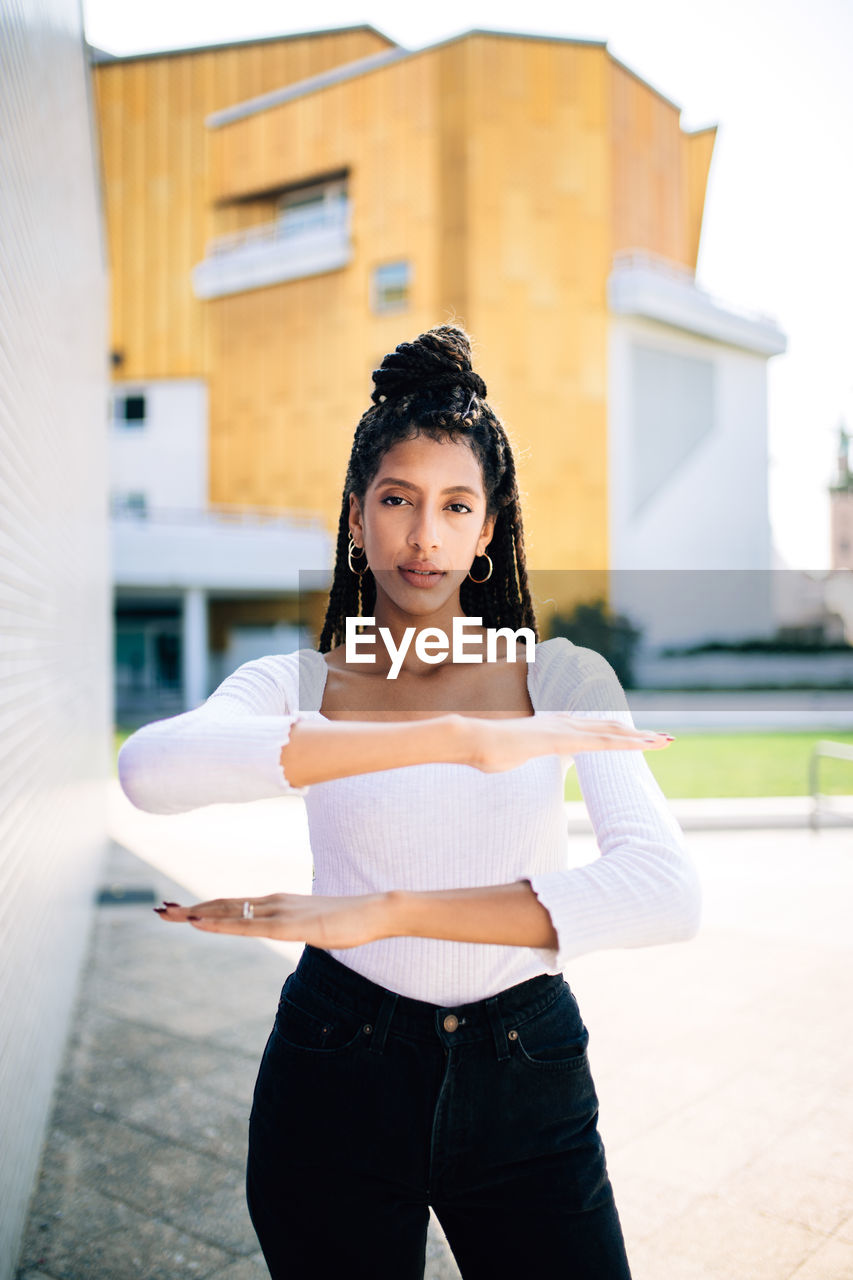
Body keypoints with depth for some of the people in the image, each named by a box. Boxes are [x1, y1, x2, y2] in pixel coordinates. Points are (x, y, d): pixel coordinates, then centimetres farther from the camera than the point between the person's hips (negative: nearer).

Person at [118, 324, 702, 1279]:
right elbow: (149, 769, -28)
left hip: (526, 1091, 1)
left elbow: (667, 893, -20)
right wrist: (459, 739, -35)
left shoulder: (565, 678, -4)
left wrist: (383, 912, -27)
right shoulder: (295, 683, -5)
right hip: (337, 1069, 0)